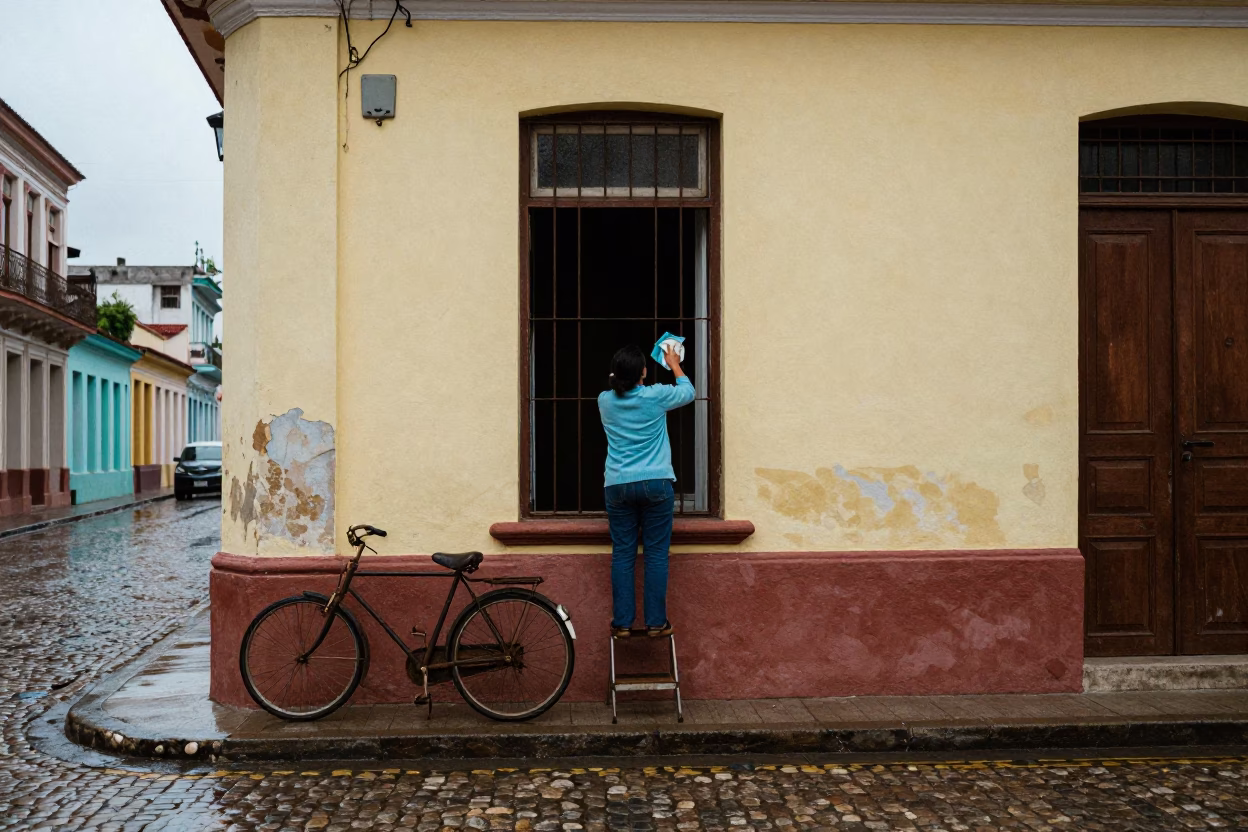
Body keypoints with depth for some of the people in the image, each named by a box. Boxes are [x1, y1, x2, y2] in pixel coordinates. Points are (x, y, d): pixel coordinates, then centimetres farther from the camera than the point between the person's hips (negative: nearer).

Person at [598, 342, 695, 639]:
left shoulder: (605, 401, 2)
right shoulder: (656, 396, -5)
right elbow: (688, 391, 16)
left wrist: (621, 377, 42)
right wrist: (673, 364, 30)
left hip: (618, 486, 3)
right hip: (655, 484, -2)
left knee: (622, 555, 6)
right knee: (656, 554, 3)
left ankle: (622, 623, 7)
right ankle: (656, 622, 5)